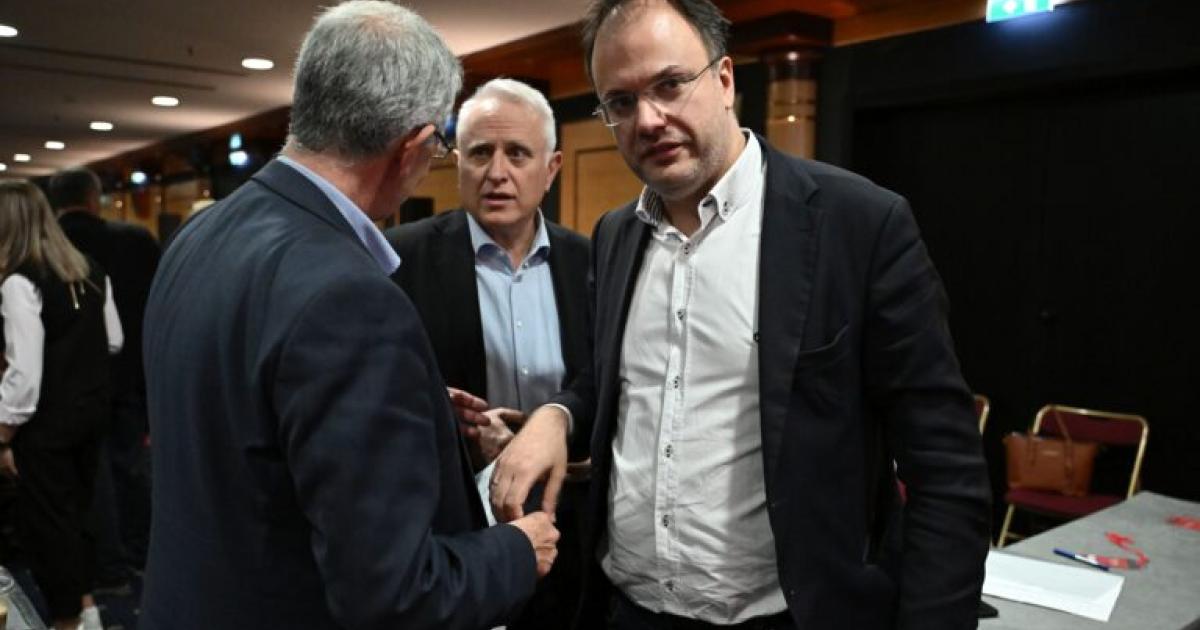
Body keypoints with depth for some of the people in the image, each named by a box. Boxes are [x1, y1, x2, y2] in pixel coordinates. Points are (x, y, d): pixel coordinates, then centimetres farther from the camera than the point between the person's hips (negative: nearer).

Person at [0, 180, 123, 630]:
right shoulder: (91, 272, 4)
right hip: (92, 408, 7)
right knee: (76, 508, 21)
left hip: (47, 420, -7)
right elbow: (114, 342, 13)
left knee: (44, 520, 9)